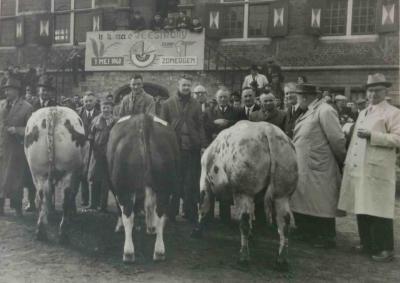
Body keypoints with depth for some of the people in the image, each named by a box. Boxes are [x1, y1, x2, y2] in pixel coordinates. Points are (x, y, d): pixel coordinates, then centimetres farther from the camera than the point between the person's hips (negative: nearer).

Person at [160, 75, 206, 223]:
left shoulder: (196, 105, 10)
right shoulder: (168, 104, 6)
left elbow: (200, 126, 8)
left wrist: (203, 145, -2)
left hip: (192, 149, 1)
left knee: (191, 182, 3)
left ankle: (190, 213, 12)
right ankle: (171, 212, 15)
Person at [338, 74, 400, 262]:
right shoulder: (362, 113, 22)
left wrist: (372, 135, -18)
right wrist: (348, 163, 17)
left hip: (377, 171, -7)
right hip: (358, 169, 7)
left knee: (378, 210, -4)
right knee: (362, 209, 9)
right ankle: (367, 243, 19)